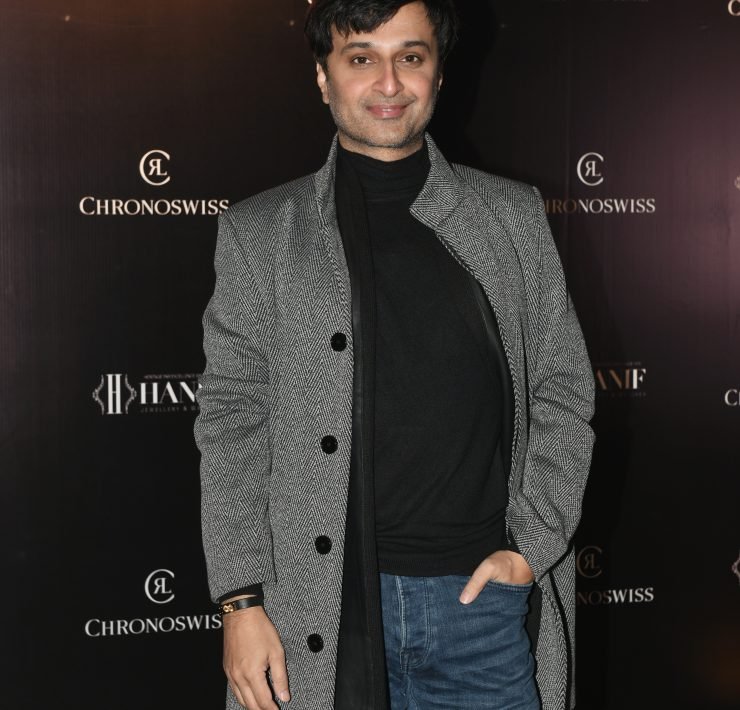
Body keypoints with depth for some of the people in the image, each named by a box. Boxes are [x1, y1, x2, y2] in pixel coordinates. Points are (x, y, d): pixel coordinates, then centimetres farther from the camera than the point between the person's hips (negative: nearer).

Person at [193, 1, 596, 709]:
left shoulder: (513, 214, 8)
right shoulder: (259, 232, 4)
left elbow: (562, 391, 8)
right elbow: (231, 420, 1)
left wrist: (530, 546, -3)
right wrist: (241, 603, -5)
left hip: (484, 591, 1)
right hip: (324, 611, -1)